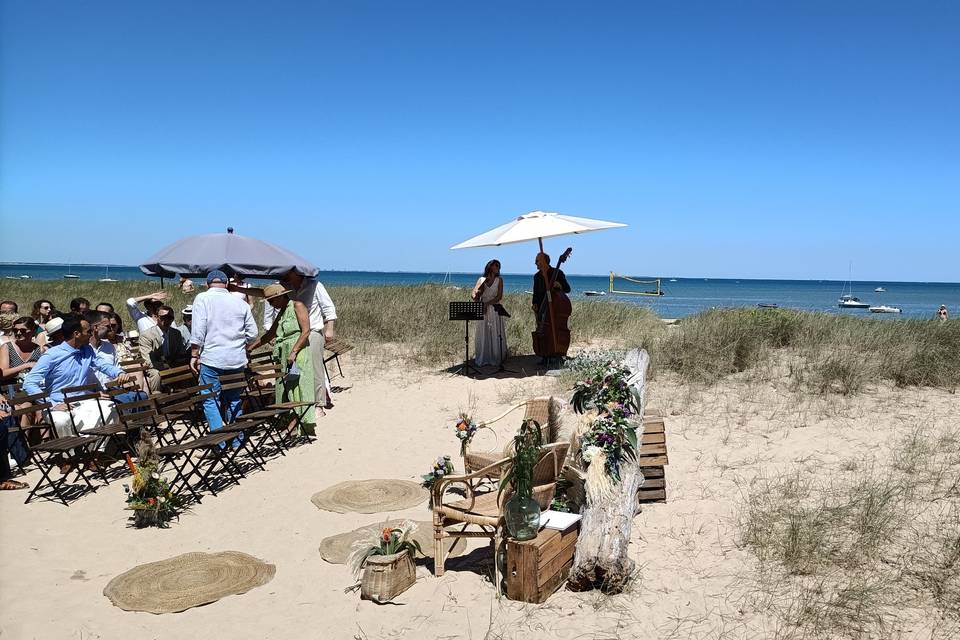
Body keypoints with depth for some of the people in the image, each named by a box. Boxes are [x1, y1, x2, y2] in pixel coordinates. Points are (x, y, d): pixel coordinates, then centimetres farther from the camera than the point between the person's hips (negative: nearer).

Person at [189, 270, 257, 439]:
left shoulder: (202, 298, -2)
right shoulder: (240, 303, 9)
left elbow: (198, 330, -10)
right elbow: (252, 334, 9)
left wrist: (194, 355, -4)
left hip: (212, 360, -4)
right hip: (237, 361, 4)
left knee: (210, 401, 5)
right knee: (234, 400, 15)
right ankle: (237, 440, 18)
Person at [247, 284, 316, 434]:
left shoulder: (297, 306, -4)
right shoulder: (281, 313, 20)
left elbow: (306, 331, -13)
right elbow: (269, 335, 27)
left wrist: (293, 352, -19)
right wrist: (250, 348, 23)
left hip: (297, 354, -8)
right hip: (283, 357, 8)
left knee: (299, 387, -10)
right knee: (285, 390, 4)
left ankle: (308, 426, -8)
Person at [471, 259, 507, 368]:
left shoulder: (499, 280, 5)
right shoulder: (481, 280, 7)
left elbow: (499, 297, -4)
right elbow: (475, 296, 3)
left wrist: (487, 303, -14)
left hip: (494, 310, -1)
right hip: (483, 310, 1)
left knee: (495, 334, 0)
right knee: (482, 334, 1)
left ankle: (496, 359, 6)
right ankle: (482, 359, 7)